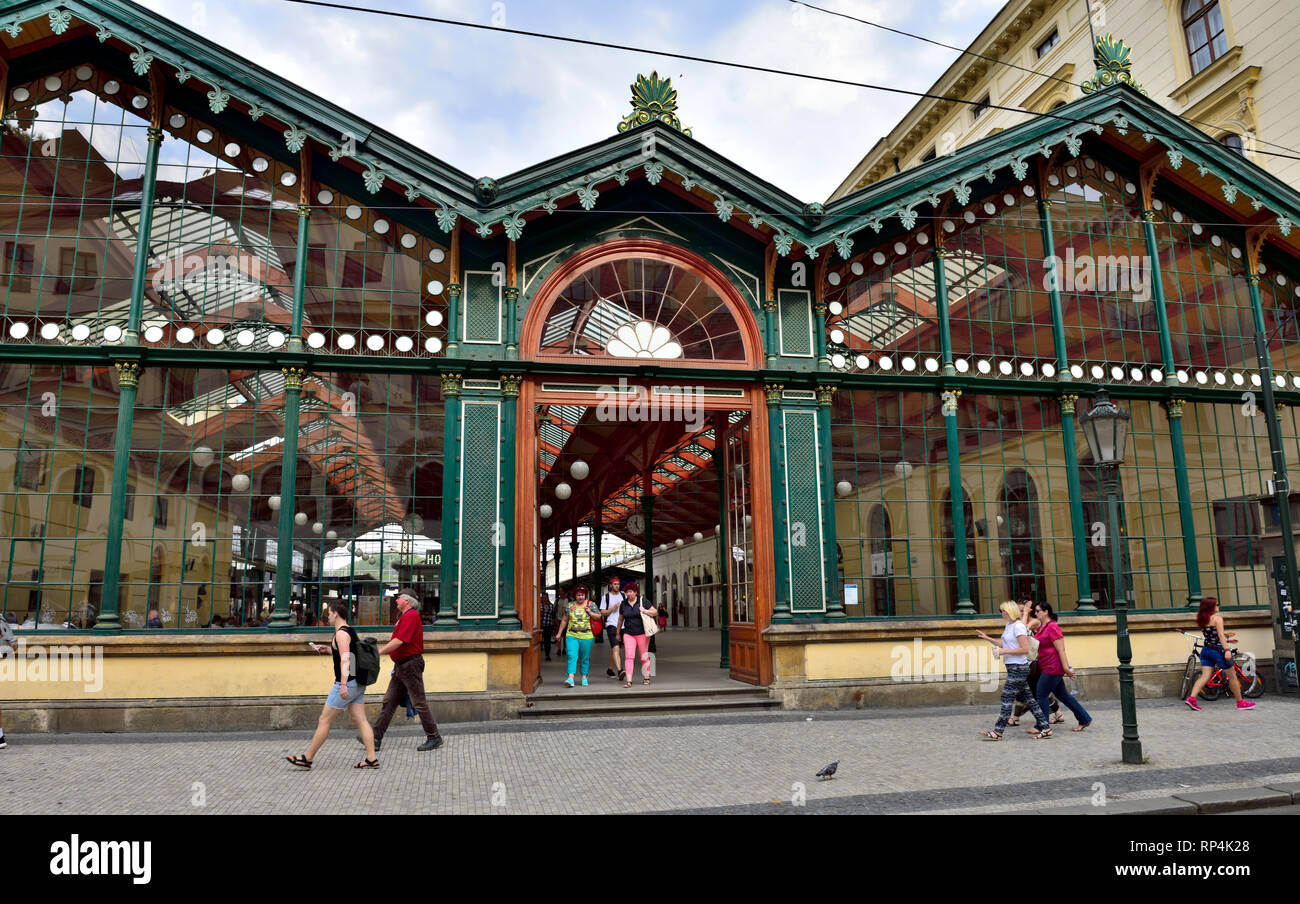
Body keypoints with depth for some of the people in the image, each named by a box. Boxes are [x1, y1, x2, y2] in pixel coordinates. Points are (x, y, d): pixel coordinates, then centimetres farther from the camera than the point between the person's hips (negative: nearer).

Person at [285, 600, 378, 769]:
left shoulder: (341, 633, -14)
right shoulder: (351, 631, 15)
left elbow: (345, 659, -25)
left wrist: (343, 684, -32)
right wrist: (327, 649, 26)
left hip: (347, 684, -9)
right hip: (358, 684, 9)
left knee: (324, 720, 2)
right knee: (361, 720, 5)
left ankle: (307, 759, 11)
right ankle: (371, 759, 1)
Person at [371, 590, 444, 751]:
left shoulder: (411, 616, -15)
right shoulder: (405, 616, 17)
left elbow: (399, 641, -23)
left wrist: (378, 652, -19)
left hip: (410, 664, -10)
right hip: (401, 665, 10)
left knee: (419, 702, -4)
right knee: (389, 701, 9)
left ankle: (434, 738, 4)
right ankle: (376, 739, 12)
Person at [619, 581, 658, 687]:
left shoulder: (643, 602, -1)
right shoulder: (623, 604, 8)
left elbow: (655, 612, 2)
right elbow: (620, 619, 19)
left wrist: (645, 611, -15)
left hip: (642, 633, -2)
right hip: (628, 634, 2)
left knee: (644, 657, 7)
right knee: (628, 656, -10)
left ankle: (646, 677, 24)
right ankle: (628, 680, -12)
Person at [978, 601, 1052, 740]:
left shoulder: (1018, 626, -16)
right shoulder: (1009, 625, 14)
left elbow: (1025, 649, -21)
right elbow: (1006, 645, 22)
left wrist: (1003, 651, -21)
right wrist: (987, 638, 17)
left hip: (1018, 668, -10)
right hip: (1014, 668, 10)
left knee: (1007, 699, -6)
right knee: (1027, 698, 12)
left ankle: (997, 732, -2)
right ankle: (1044, 727, 17)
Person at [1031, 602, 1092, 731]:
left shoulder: (1052, 627, -15)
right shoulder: (1041, 628, 14)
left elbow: (1061, 650, -19)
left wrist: (1066, 668, -21)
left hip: (1053, 668, -9)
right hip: (1048, 668, 9)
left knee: (1041, 694, -5)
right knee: (1062, 695, 14)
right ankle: (1084, 719, 23)